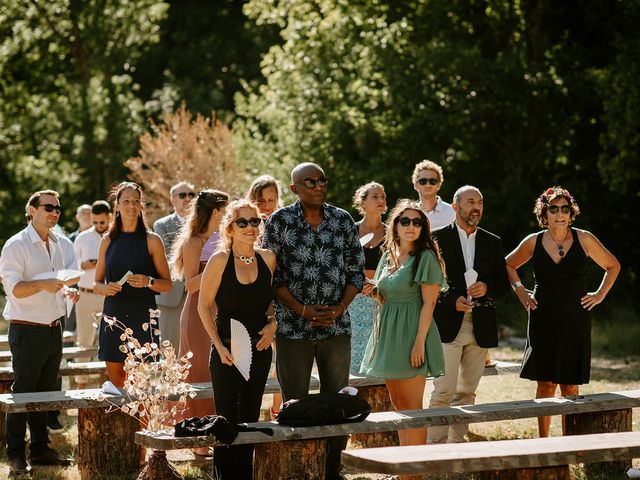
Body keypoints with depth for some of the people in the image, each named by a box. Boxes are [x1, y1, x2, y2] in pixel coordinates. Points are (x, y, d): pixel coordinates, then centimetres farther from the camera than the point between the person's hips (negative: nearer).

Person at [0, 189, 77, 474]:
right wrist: (43, 284, -32)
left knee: (45, 393, 12)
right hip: (27, 330, -7)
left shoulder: (55, 244, 14)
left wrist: (67, 290, 6)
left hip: (53, 329, 7)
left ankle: (40, 449, 20)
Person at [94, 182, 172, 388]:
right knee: (114, 377, 5)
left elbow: (167, 284, 2)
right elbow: (97, 283, 14)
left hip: (142, 317, -3)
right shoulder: (108, 240, 10)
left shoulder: (151, 240, 2)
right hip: (113, 316, 3)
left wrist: (148, 282, -17)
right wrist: (106, 288, -8)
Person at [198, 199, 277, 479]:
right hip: (228, 350, -4)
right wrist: (219, 346, -11)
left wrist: (273, 323, -3)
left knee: (250, 419, 11)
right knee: (227, 420, -4)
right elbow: (204, 306, -5)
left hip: (259, 349, 4)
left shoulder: (267, 259, 2)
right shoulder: (220, 260, -9)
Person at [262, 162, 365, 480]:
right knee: (294, 405, 2)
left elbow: (356, 271, 8)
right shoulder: (279, 222, -2)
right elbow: (270, 275, -4)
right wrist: (302, 310, -12)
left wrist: (339, 309, -7)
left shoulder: (343, 221, 6)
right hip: (293, 328, -2)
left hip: (336, 326, 3)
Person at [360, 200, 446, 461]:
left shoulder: (426, 257, -9)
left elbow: (429, 303, -14)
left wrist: (420, 342, -19)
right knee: (398, 405, 11)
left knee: (411, 407, -5)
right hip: (387, 332, 8)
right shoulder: (389, 256, 13)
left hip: (411, 332, -8)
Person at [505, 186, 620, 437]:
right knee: (545, 383, 1)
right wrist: (520, 291, 8)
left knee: (570, 386, 1)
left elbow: (613, 266, 13)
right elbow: (509, 265, 20)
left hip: (575, 321, -1)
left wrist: (600, 294, 5)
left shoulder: (584, 239, -1)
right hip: (543, 320, 1)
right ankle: (543, 441, 9)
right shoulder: (533, 242, 1)